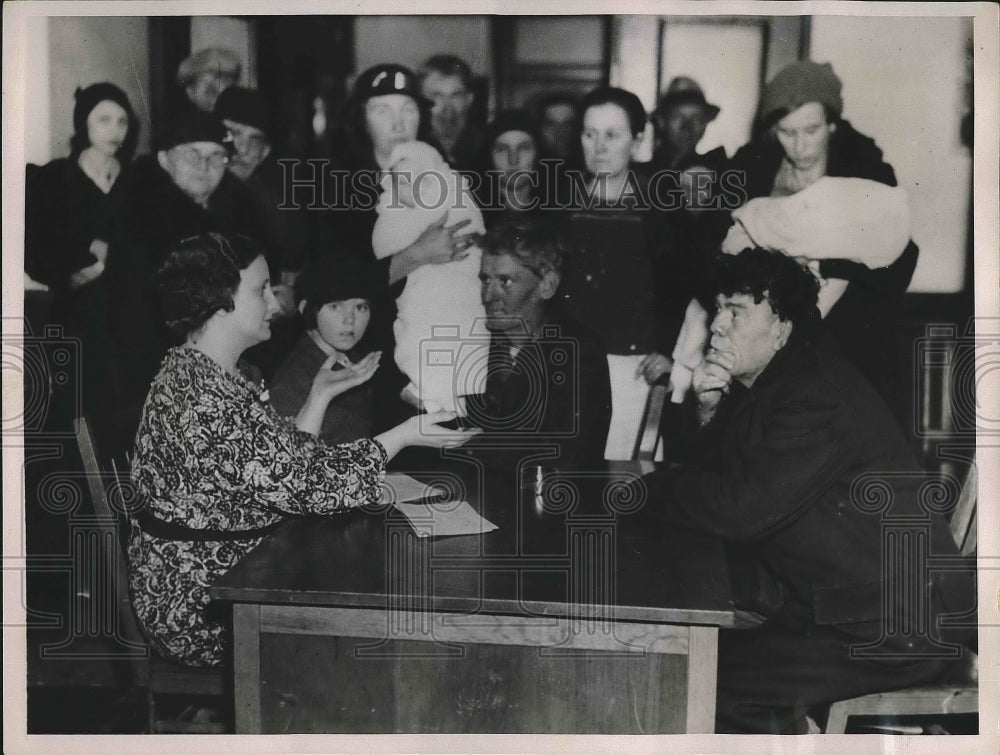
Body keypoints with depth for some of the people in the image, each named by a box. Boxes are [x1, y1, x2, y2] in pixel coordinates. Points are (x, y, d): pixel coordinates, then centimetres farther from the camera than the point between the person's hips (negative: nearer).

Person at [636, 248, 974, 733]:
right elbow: (708, 473, 10)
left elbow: (744, 509, -27)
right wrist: (706, 410, -8)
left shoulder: (818, 395, -21)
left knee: (717, 681, -16)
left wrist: (648, 488, -13)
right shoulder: (759, 387, 9)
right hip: (831, 602, 9)